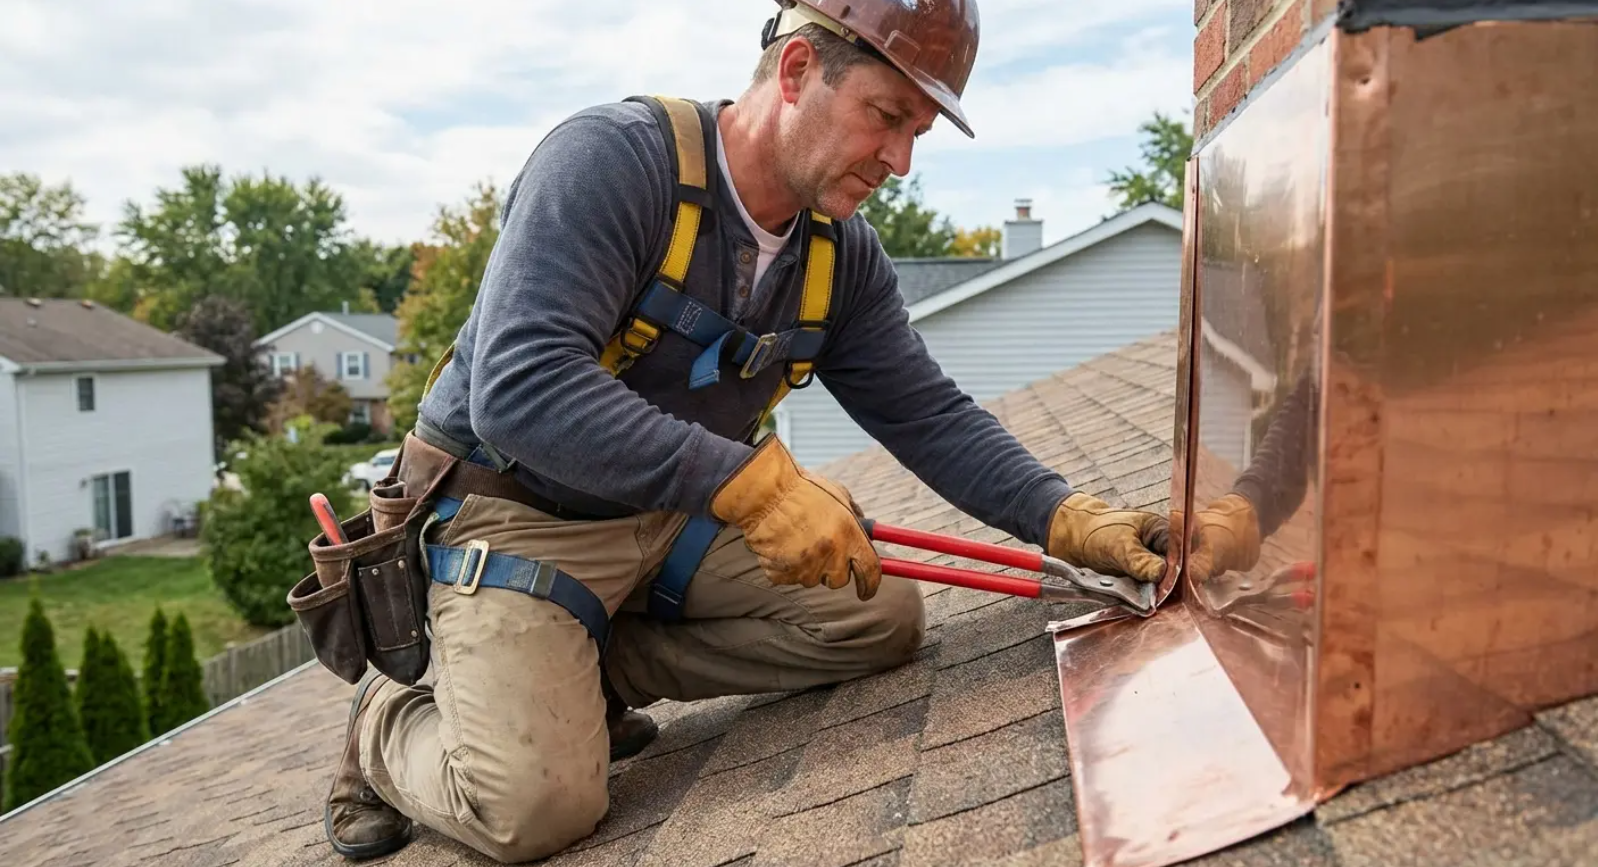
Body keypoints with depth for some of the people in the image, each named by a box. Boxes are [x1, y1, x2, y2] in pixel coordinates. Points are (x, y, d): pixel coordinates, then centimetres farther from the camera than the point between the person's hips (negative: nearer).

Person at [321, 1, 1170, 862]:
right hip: (515, 511, -6)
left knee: (881, 616, -2)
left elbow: (931, 417, 0)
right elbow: (520, 389, -35)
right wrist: (752, 484, -40)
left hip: (676, 518, 7)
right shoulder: (611, 158, -25)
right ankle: (390, 719, 13)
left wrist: (1067, 520, -14)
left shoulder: (842, 254, -3)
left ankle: (595, 668, 5)